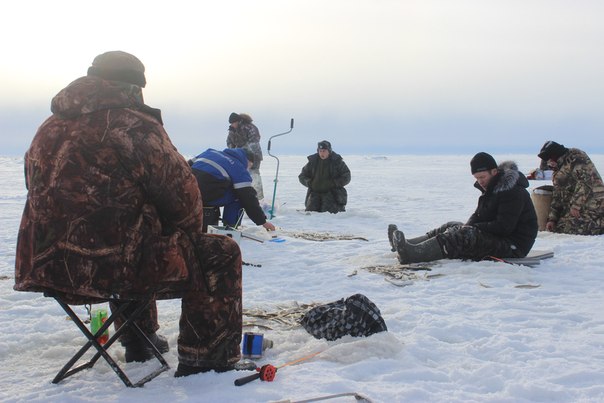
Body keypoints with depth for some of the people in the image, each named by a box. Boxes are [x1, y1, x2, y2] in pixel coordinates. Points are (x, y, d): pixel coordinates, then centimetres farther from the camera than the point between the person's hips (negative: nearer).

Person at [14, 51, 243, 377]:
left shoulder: (49, 128, 11)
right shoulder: (136, 127, -10)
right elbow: (182, 194, -10)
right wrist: (187, 235, 12)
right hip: (113, 267, -8)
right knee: (220, 253, 8)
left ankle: (139, 341, 48)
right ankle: (201, 357, 11)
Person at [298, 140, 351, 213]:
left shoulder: (337, 161, -2)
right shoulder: (312, 161, 5)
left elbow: (346, 178, -4)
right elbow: (302, 176, 10)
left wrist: (333, 183, -17)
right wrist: (310, 183, -11)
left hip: (332, 192, -3)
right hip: (315, 192, 3)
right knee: (310, 210, -14)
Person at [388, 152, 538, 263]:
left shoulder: (513, 192, -17)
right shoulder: (491, 188, 14)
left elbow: (504, 227, -23)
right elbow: (478, 215, 17)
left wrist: (472, 228, -18)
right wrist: (467, 226, -6)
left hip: (512, 246, -10)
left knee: (466, 235, -29)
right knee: (452, 227, 3)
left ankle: (412, 254, -43)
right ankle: (406, 245, -11)